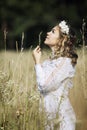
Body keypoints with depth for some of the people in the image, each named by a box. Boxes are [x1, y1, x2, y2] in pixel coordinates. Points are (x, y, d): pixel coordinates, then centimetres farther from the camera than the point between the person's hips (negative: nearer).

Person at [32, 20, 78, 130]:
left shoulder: (66, 62, -13)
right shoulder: (50, 61, 10)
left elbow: (44, 85, -19)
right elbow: (41, 86, 11)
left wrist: (37, 62, -12)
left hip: (60, 113, -7)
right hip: (47, 112, 7)